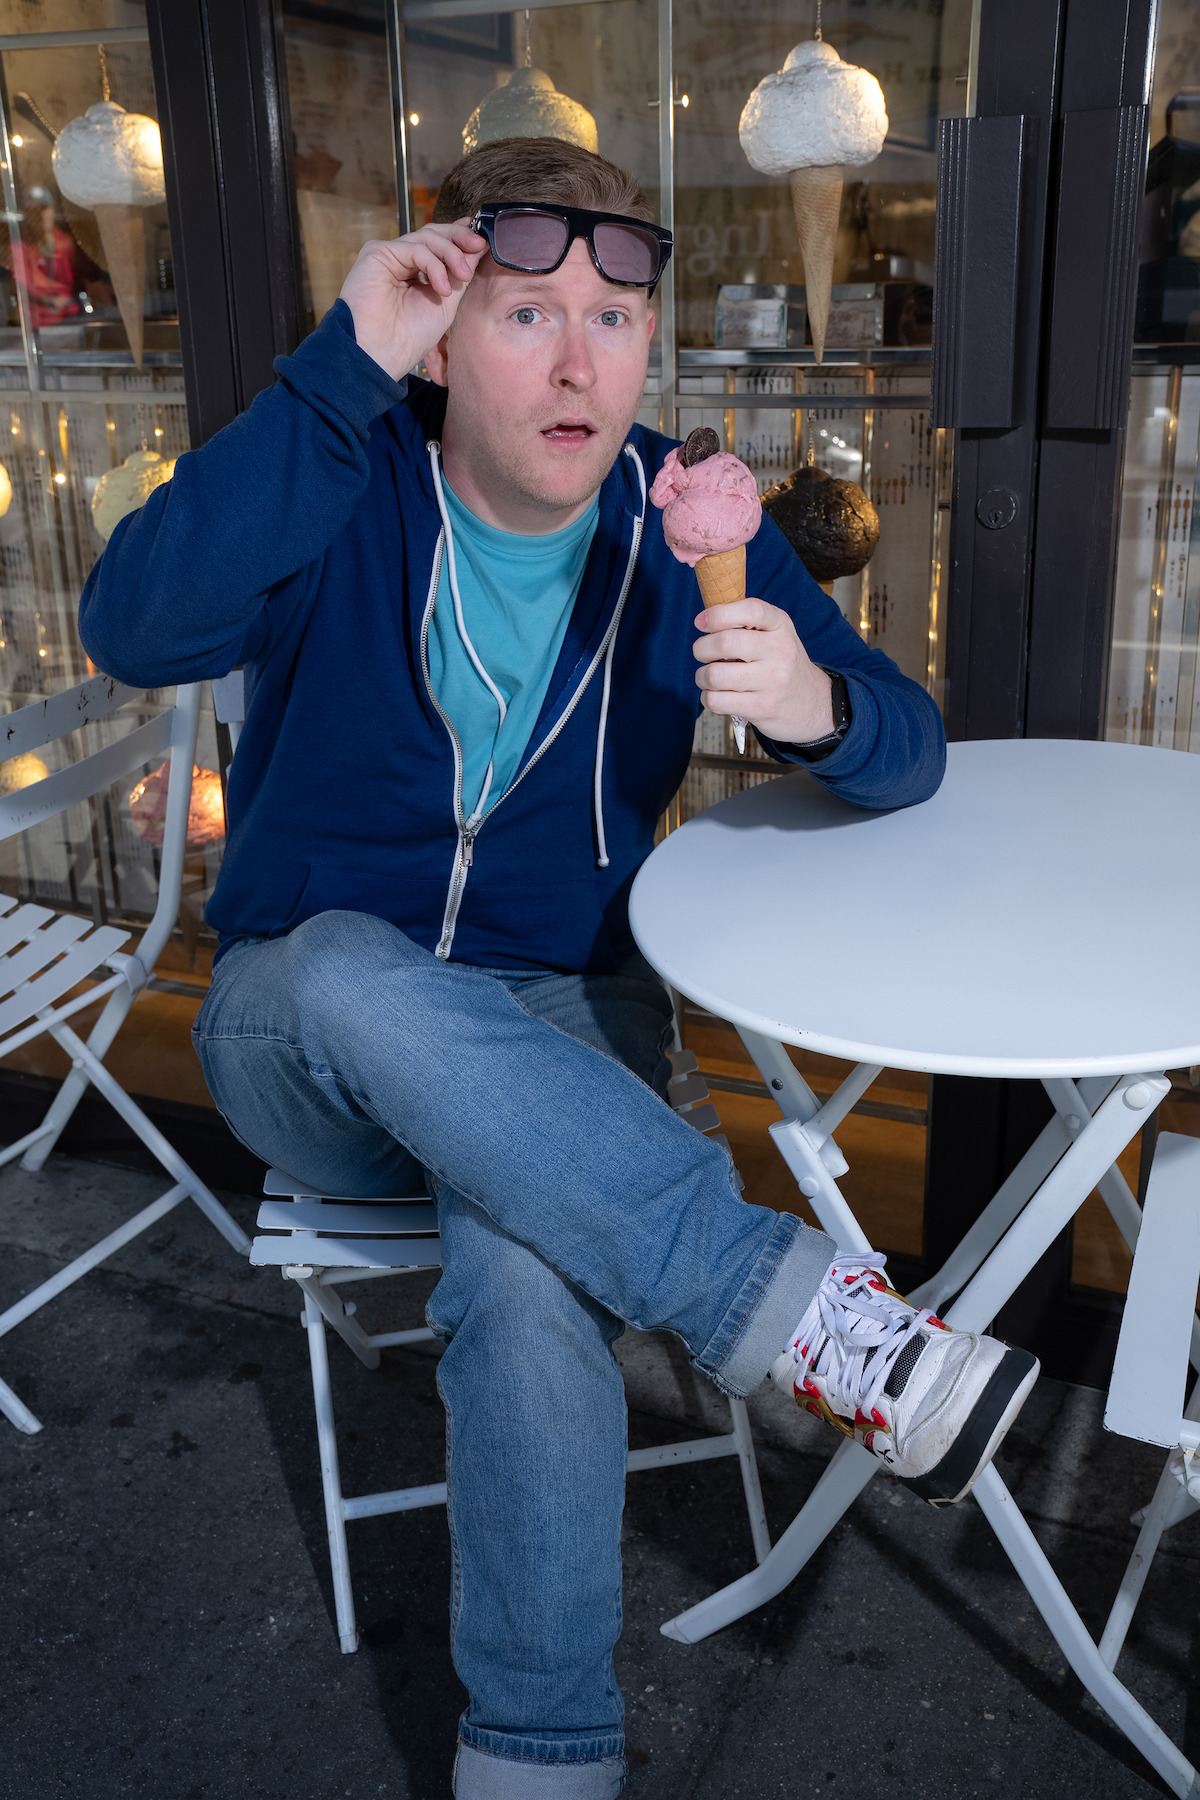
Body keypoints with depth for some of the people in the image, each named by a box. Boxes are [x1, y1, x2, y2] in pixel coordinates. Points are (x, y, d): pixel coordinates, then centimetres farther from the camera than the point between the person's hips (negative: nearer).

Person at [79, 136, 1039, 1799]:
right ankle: (790, 1301, -35)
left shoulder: (682, 521, -2)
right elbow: (131, 629, -27)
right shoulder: (349, 489, -8)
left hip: (558, 1028, 1)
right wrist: (345, 372, -30)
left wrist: (816, 707, -29)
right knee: (354, 975, -37)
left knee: (524, 1269, -32)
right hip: (299, 1034, 0)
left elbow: (907, 749, -4)